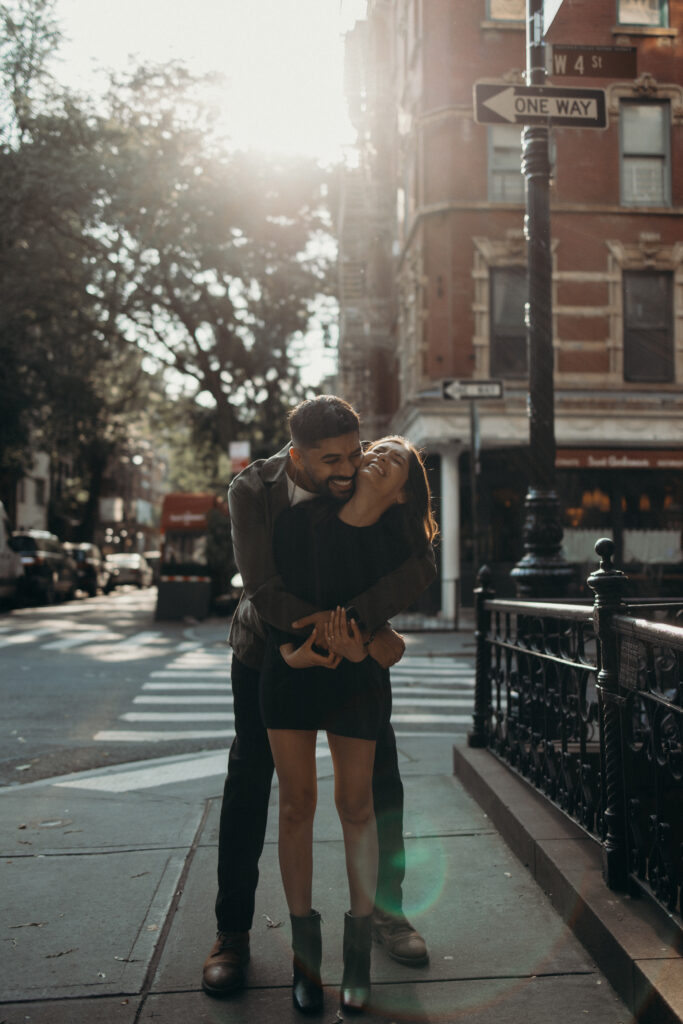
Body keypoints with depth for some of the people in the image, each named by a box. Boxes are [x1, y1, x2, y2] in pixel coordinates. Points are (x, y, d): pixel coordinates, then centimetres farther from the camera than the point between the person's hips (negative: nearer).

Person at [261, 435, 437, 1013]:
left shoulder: (397, 543, -7)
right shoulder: (302, 520, -8)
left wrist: (362, 649, -27)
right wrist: (289, 649, -19)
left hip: (359, 680, 0)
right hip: (290, 671, 0)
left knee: (356, 807, 4)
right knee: (296, 806, 4)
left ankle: (360, 952, 20)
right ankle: (305, 954, 17)